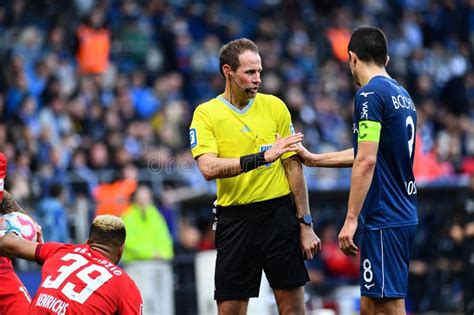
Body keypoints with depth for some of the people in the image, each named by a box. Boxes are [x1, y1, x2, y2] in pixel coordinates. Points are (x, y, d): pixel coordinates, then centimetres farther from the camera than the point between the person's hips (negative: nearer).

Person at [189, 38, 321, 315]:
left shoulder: (274, 106, 4)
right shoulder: (206, 113, -2)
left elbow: (293, 167, 6)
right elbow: (209, 169, -16)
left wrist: (305, 223, 2)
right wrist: (261, 157, -26)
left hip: (279, 213, 1)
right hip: (235, 217, -1)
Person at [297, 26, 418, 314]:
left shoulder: (370, 94, -12)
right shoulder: (402, 94, 16)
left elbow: (366, 162, -19)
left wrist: (351, 219, -17)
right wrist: (314, 159, 36)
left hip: (384, 220, -9)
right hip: (404, 215, 9)